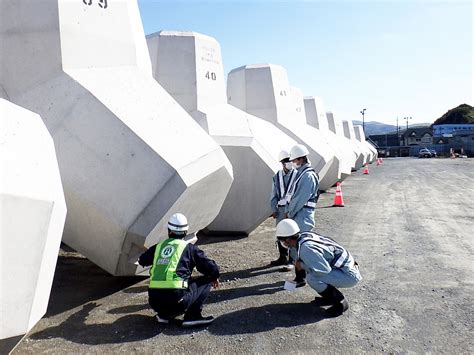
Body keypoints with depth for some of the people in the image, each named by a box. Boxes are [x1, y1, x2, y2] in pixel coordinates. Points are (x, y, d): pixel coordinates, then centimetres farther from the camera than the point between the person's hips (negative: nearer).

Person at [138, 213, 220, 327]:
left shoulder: (159, 246, 15)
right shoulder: (189, 248, 3)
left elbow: (142, 261, 32)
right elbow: (210, 266, 3)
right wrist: (215, 277, 25)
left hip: (154, 301, 5)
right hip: (176, 299, -5)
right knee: (206, 282, 10)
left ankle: (164, 314, 17)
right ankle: (192, 316, -2)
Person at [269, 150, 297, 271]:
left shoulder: (297, 175, -4)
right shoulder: (277, 177, 8)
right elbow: (274, 195, 13)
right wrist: (274, 209, 4)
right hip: (280, 209, 5)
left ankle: (291, 261, 6)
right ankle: (283, 258, 29)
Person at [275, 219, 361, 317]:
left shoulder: (305, 248, -25)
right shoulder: (305, 235, 2)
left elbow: (325, 270, -27)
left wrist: (302, 265, -14)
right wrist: (301, 262, 5)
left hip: (349, 275, -9)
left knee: (312, 278, -23)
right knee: (309, 269, 11)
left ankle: (341, 302, -3)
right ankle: (330, 297, 19)